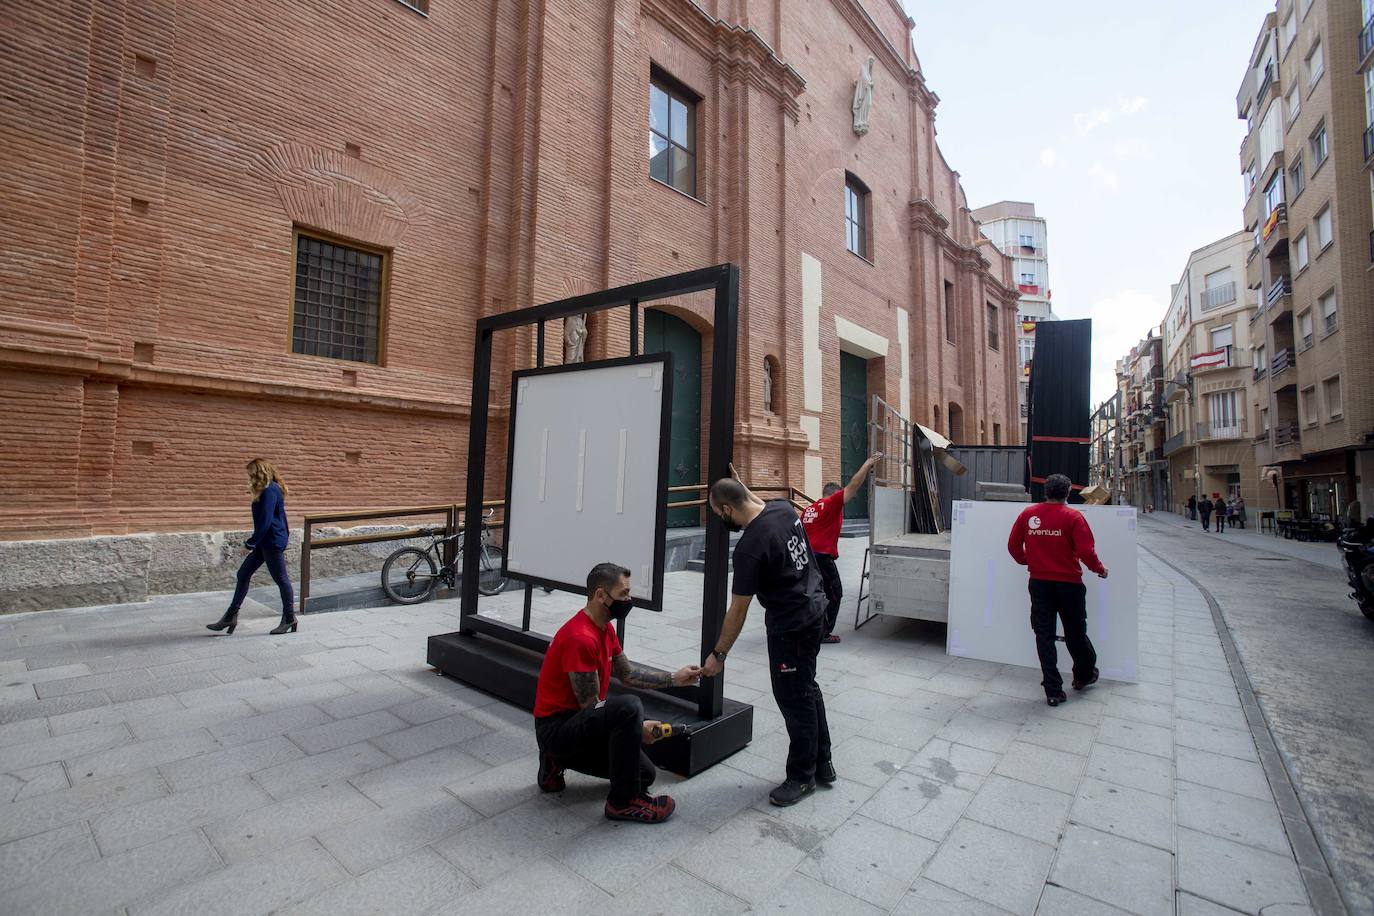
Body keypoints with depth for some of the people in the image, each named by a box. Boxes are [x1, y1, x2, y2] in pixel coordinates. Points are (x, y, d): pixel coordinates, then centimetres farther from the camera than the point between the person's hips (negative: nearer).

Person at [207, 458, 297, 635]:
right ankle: (231, 617, 18)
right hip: (265, 542, 10)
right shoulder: (271, 490, 14)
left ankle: (289, 619, 10)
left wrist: (251, 543, -16)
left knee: (281, 579, 0)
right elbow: (281, 517, 19)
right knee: (243, 574, 11)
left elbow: (265, 521, -22)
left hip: (273, 542, -10)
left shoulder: (269, 491, -17)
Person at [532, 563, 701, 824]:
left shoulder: (605, 627, 3)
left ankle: (557, 762, 18)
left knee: (645, 774, 10)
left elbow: (628, 673, 12)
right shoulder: (580, 638, -27)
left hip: (578, 720, 10)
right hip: (556, 727, -10)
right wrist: (638, 727, -14)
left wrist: (674, 679, 5)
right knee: (629, 706, -33)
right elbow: (591, 706, -22)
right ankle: (624, 801, -14)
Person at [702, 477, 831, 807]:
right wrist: (740, 485, 29)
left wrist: (718, 655, -7)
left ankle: (802, 777, 26)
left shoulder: (750, 547, -28)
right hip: (814, 606, 10)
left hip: (791, 623, -10)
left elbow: (738, 611, -19)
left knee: (793, 697, 7)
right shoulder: (784, 507, -6)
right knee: (807, 688, 22)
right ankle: (822, 763, 36)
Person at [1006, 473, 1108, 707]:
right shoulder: (1073, 516, -10)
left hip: (1039, 583, 2)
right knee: (1075, 632, 18)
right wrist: (1100, 569, 6)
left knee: (1044, 634, 6)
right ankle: (1084, 675, 40)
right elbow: (1086, 552, -14)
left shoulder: (1028, 514, -1)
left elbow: (1013, 546, 4)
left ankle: (1053, 691, 7)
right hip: (1069, 583, -2)